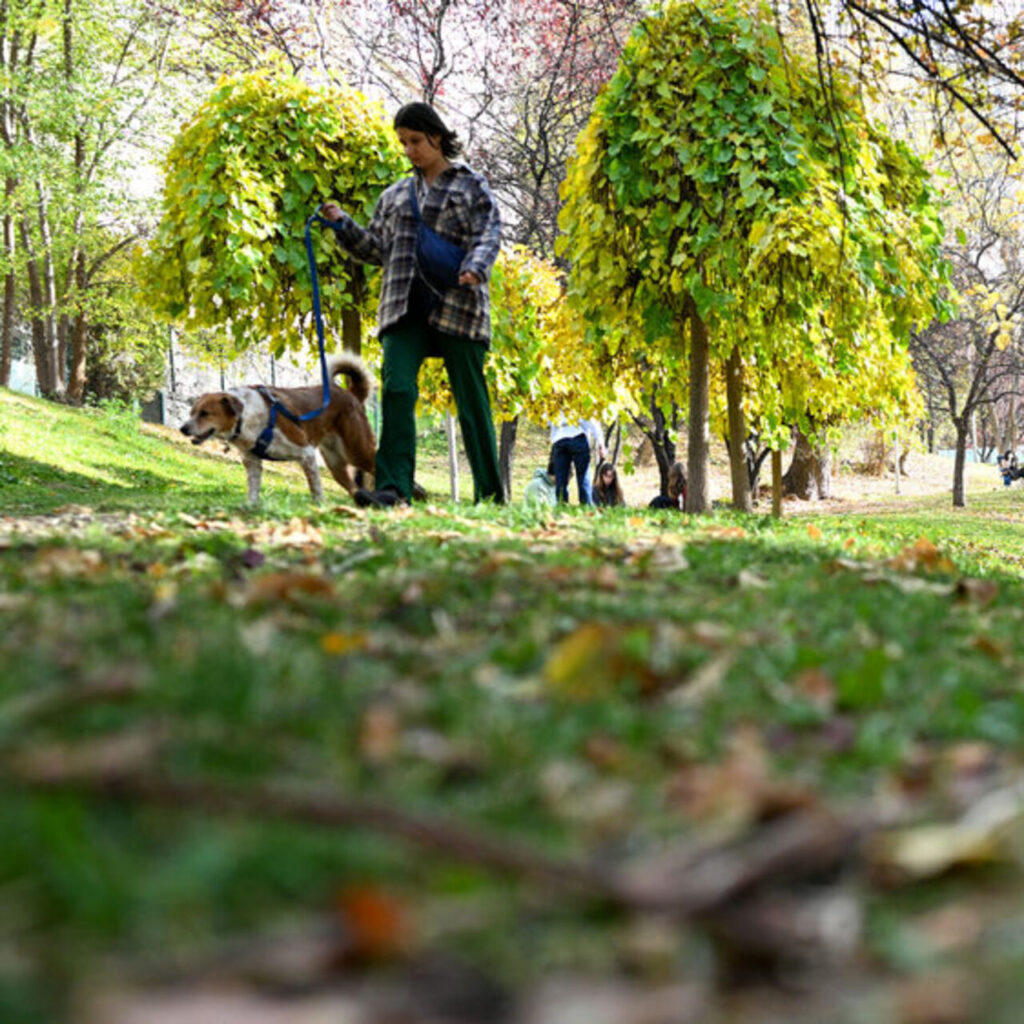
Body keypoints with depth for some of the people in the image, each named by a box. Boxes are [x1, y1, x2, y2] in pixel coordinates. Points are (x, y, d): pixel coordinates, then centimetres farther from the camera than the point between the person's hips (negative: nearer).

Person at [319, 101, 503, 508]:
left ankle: (491, 496, 8)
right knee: (396, 389, -16)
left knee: (471, 399, 0)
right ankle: (393, 488, -24)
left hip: (456, 304, -3)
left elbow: (489, 236, -2)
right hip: (405, 305, 3)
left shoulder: (471, 185, 10)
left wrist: (474, 269, -22)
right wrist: (343, 224, 6)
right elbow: (376, 248, 22)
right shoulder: (395, 195, 23)